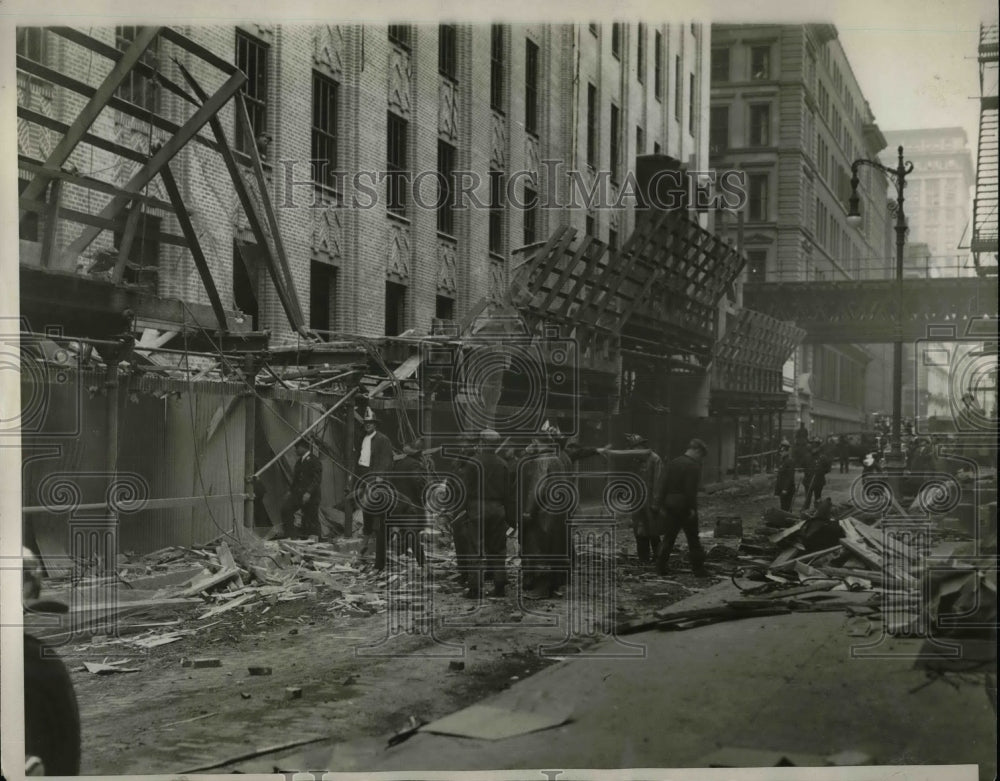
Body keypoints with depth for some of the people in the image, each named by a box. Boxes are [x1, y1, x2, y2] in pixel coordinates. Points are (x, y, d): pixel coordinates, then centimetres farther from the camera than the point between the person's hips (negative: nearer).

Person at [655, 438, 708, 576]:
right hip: (685, 506, -7)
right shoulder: (693, 465, -12)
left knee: (668, 537, 10)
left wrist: (664, 506, 14)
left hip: (671, 504, 7)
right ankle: (698, 569, 5)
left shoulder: (673, 463, 12)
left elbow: (665, 485, 11)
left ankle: (660, 566, 9)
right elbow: (690, 489, -20)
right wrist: (692, 508, -17)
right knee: (693, 538, 2)